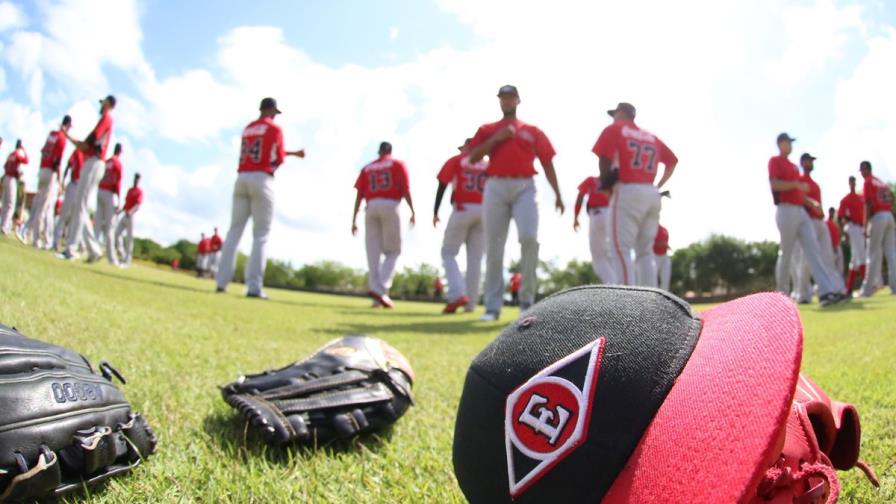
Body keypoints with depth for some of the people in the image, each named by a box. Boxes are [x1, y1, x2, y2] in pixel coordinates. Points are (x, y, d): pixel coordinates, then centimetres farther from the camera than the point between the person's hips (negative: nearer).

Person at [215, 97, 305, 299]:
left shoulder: (248, 128, 21)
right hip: (262, 181, -5)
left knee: (235, 230, 7)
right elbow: (279, 159, 1)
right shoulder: (275, 129, 2)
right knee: (261, 235, -4)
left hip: (242, 179, 6)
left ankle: (222, 282, 1)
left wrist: (294, 153, 40)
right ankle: (254, 287, -10)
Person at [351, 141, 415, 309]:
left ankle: (376, 289, 0)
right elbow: (406, 190, -3)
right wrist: (413, 212, -4)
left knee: (373, 253, 5)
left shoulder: (367, 168, 19)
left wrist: (354, 220, 10)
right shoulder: (398, 164, 11)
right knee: (392, 251, 3)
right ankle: (382, 289, -15)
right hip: (390, 207, -3)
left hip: (371, 208, 3)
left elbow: (359, 196, 10)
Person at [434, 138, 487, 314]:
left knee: (448, 253, 3)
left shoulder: (455, 161, 8)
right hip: (484, 211, 4)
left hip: (462, 210, -3)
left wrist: (435, 212, 0)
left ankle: (458, 294, -16)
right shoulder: (488, 165, 16)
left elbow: (442, 185, -2)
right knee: (475, 258, 6)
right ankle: (471, 303, 6)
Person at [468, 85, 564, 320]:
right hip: (495, 188, 1)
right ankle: (493, 307, 3)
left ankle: (526, 298, -7)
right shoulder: (487, 130, 18)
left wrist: (557, 194, 7)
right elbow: (473, 157, 4)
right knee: (494, 248, -2)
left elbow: (547, 163, 14)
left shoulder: (533, 131, 18)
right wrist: (496, 138, -5)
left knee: (529, 238, -21)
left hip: (524, 188, 0)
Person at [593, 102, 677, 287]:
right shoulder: (651, 136, 23)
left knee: (621, 250, -9)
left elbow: (604, 160, -7)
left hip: (627, 192, -6)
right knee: (645, 252, 11)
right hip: (653, 195, 6)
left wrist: (605, 182, 8)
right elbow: (672, 161, 22)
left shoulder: (614, 129, 7)